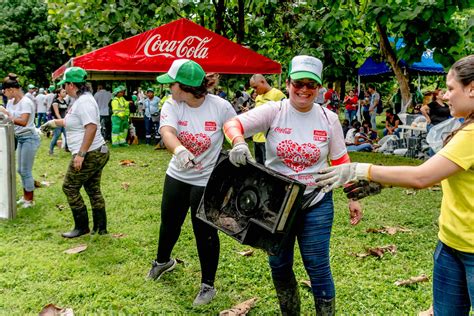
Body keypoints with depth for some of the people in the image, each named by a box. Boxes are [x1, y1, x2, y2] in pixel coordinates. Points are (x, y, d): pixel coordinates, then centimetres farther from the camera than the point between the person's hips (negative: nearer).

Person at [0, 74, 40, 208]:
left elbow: (23, 122, -29)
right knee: (20, 170, 15)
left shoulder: (26, 102, -18)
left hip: (29, 138, -9)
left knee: (26, 171, -2)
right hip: (20, 138, 9)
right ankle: (25, 196, 29)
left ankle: (30, 200, 11)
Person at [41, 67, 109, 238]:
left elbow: (91, 127, -28)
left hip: (89, 155, -10)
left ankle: (82, 227, 9)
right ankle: (100, 227, 20)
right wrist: (53, 122, 41)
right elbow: (73, 121, 32)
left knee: (70, 187, 1)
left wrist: (81, 154, -28)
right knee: (93, 190, 14)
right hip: (97, 153, 10)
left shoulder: (84, 101, -17)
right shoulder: (81, 100, 15)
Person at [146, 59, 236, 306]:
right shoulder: (172, 105, -12)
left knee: (205, 231, 3)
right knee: (169, 222, 21)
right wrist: (179, 150, -53)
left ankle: (208, 285, 24)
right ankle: (163, 261, 52)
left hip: (208, 180, -4)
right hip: (177, 175, 4)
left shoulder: (221, 106, -17)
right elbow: (166, 132, -33)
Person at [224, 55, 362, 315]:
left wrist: (353, 198, 3)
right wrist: (238, 142, -37)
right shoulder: (274, 111, -7)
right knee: (279, 266, 13)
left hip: (315, 204, 0)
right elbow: (233, 124, -15)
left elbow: (341, 162, 5)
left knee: (318, 267, 3)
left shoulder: (329, 119, -1)